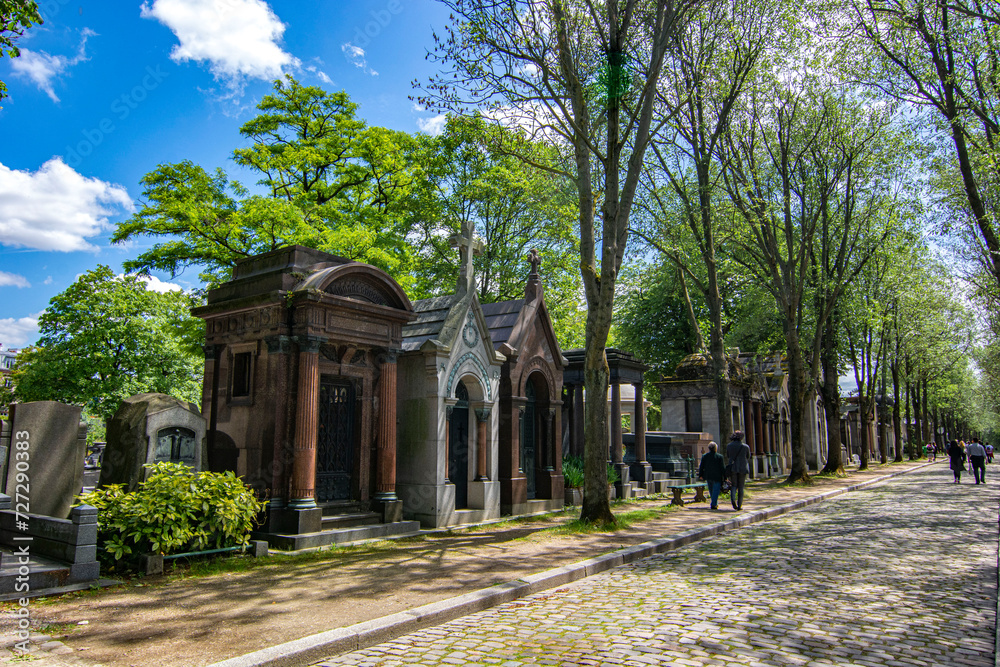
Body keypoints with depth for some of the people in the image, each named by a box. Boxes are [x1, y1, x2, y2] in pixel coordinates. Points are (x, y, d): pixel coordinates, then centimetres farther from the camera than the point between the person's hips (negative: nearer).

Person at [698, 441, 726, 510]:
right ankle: (713, 504, -9)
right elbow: (723, 467, -5)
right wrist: (725, 477, 0)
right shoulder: (719, 456, -6)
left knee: (711, 491, 17)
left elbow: (701, 466, 3)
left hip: (708, 476, 4)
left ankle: (715, 503, 30)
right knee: (716, 490, 0)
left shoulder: (704, 456, 2)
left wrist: (700, 475, 9)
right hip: (717, 476, -4)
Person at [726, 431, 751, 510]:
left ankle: (733, 499, -20)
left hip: (732, 468, 1)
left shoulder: (729, 446, -1)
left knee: (733, 486, 7)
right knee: (741, 487, 7)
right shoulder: (746, 446, -5)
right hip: (743, 468, -1)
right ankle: (739, 505, 8)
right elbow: (748, 457, 9)